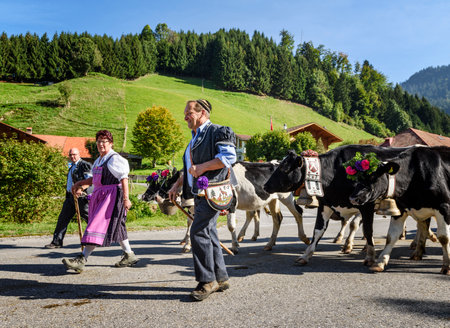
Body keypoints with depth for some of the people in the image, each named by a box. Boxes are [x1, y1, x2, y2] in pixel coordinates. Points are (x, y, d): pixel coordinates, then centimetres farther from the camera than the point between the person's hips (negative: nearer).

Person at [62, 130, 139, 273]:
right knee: (115, 227, 15)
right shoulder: (99, 160, 17)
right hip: (100, 196, 10)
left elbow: (124, 178, -15)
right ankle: (129, 255, 27)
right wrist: (81, 183, 23)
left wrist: (126, 198, -21)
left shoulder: (115, 159, -9)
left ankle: (82, 260, -17)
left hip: (112, 196, -10)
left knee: (98, 225, -14)